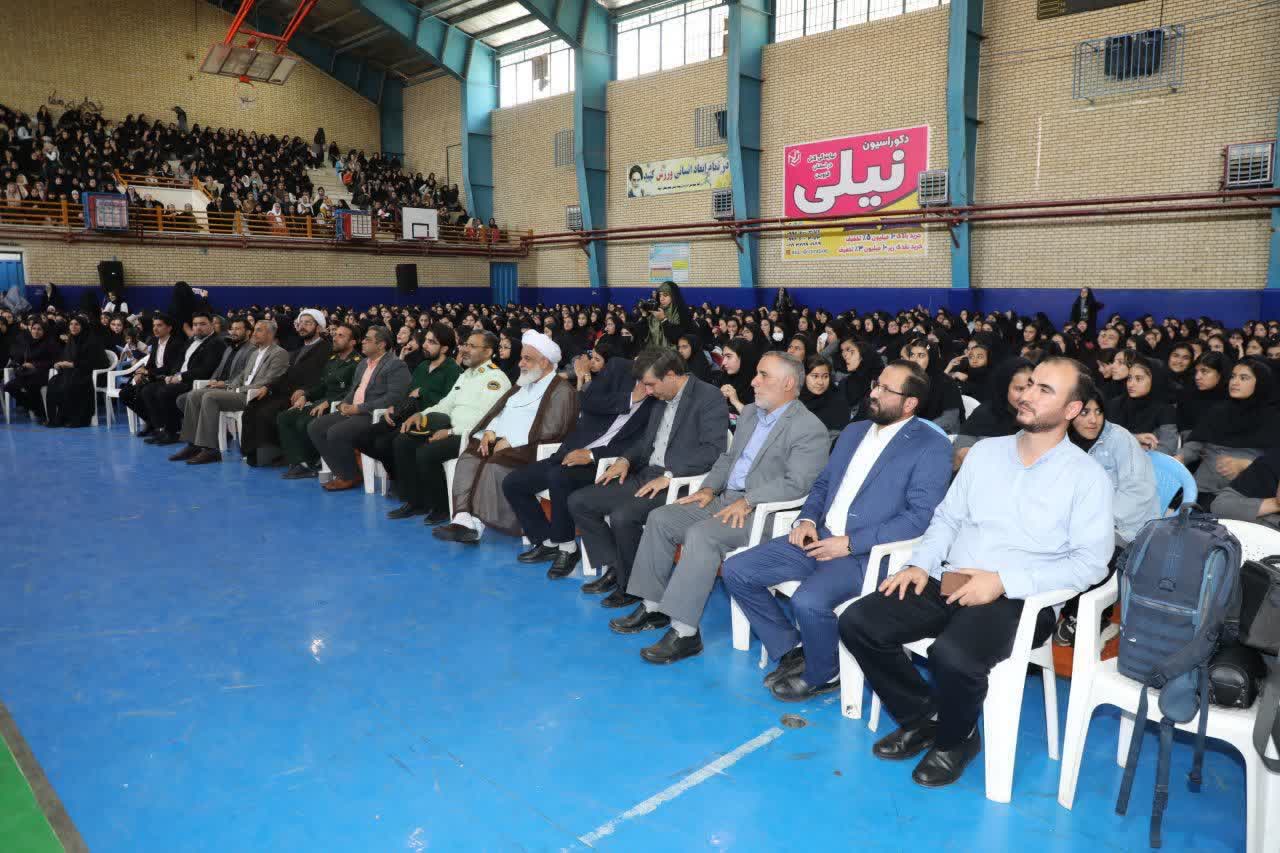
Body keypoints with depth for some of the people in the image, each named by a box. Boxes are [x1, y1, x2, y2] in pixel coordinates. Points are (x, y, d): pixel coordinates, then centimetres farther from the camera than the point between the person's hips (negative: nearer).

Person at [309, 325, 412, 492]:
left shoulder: (397, 366, -9)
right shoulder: (363, 363, 21)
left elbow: (393, 397, -20)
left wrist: (359, 408, -20)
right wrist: (344, 404, 3)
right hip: (351, 411, 9)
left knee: (335, 433, -27)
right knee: (314, 427, -4)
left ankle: (351, 476, -6)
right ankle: (342, 472, 2)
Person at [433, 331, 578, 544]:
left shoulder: (562, 390, -5)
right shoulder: (523, 385, 24)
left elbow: (551, 429, -16)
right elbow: (500, 410, 22)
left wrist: (510, 441, -16)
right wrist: (490, 432, -1)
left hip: (529, 448, -8)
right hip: (501, 442, 8)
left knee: (495, 466, -32)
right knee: (468, 458, -17)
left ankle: (477, 523, -23)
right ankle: (464, 518, -26)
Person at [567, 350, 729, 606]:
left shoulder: (709, 397, -10)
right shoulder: (663, 399, 16)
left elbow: (712, 450, -20)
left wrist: (668, 475, -24)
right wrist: (625, 460, 5)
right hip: (645, 476, 9)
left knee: (622, 516, -31)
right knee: (578, 502, 0)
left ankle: (632, 586, -6)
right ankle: (614, 568, 9)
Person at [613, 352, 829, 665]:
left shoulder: (810, 429, -11)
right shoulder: (750, 413, 17)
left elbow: (795, 484, -20)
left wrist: (747, 502, -24)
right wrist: (709, 488, 6)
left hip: (762, 512, -9)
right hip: (726, 499, 9)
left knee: (701, 534, -31)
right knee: (660, 518, -3)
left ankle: (685, 632, -26)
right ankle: (653, 607, 4)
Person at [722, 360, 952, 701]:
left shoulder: (932, 447, -6)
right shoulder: (853, 431, 17)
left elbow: (920, 516, -14)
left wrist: (850, 543, -18)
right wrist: (807, 519, 0)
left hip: (867, 553, -7)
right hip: (819, 538, 7)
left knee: (808, 601, -33)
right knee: (736, 571, -6)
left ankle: (822, 674, 0)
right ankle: (792, 648, 11)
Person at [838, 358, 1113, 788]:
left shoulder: (1086, 476, -2)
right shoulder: (985, 450, 12)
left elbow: (1091, 562, -9)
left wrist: (1004, 581, -19)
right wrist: (921, 563, -3)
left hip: (1018, 599, -5)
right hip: (949, 583, 5)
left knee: (952, 655, -35)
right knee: (857, 622, -13)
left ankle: (955, 738, 1)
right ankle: (921, 717, 10)